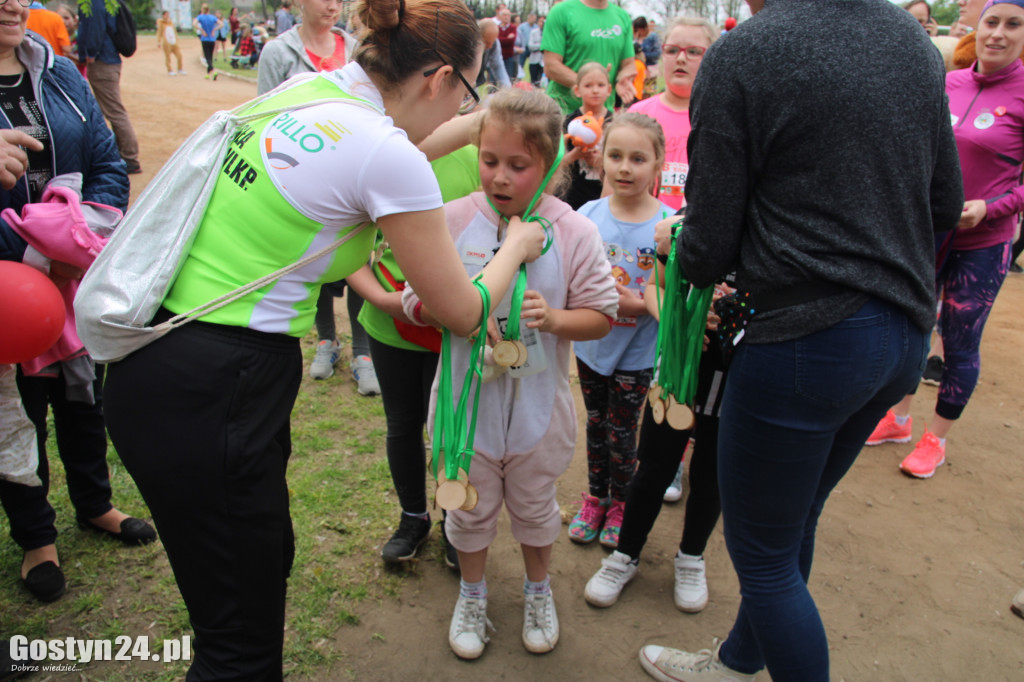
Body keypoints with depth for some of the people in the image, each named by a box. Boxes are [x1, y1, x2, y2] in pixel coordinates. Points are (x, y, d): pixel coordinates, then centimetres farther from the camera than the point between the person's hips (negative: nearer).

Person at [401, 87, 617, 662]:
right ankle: (472, 592, 46)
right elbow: (416, 301, -4)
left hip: (538, 404, 0)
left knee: (535, 505, 21)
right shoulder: (453, 220, -11)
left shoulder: (574, 232, -12)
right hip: (467, 399, 1)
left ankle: (538, 589, 49)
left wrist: (554, 318, -25)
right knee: (470, 506, 19)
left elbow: (601, 315, -6)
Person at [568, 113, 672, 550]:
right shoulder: (588, 214, -7)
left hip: (636, 353, -2)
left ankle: (620, 503, 38)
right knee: (596, 425, 19)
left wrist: (638, 304, -26)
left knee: (622, 432, 13)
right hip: (591, 344, 3)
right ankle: (595, 497, 41)